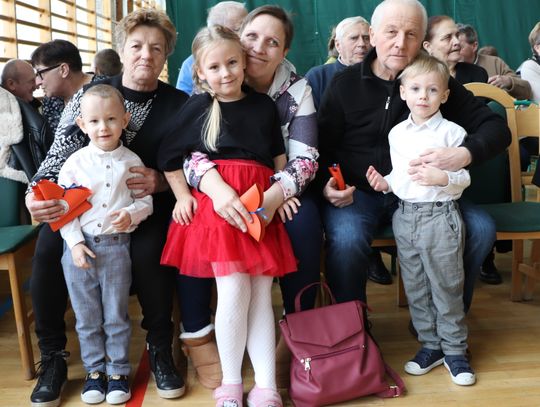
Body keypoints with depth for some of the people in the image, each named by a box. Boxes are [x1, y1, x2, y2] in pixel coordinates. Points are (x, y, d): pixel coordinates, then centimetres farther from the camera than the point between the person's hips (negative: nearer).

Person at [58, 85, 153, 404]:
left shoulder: (131, 161, 0)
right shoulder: (75, 162, -1)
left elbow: (146, 200, 3)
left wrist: (131, 214, -18)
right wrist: (75, 243, -9)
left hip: (116, 246, -1)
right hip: (80, 247, 1)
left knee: (116, 316, 9)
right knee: (87, 316, 12)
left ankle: (118, 371, 24)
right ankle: (95, 370, 28)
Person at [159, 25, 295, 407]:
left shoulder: (264, 105, 12)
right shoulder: (197, 107, 5)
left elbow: (280, 159, 17)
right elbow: (168, 158, 10)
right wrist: (183, 195, 0)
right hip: (216, 204, -3)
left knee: (262, 295, 2)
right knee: (234, 292, -9)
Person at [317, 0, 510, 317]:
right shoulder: (345, 84, 0)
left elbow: (496, 128, -1)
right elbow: (322, 148, 6)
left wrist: (465, 154, -24)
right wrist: (326, 185, -17)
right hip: (356, 193, -2)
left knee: (480, 228, -17)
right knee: (346, 239, -33)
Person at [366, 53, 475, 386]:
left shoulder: (452, 132, -6)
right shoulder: (397, 133, 8)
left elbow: (465, 177, -6)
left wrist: (442, 177, -24)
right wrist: (385, 183, -2)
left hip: (441, 216, -5)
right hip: (406, 215, 5)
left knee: (447, 287, 3)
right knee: (415, 288, 12)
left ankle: (455, 349, 18)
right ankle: (431, 344, 27)